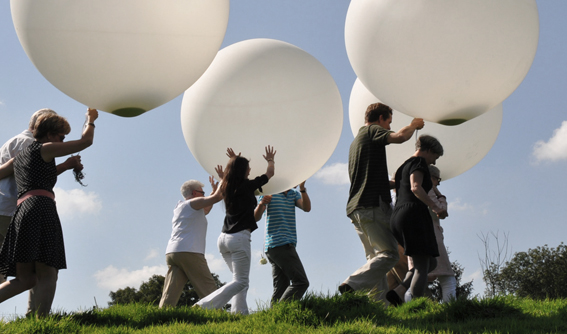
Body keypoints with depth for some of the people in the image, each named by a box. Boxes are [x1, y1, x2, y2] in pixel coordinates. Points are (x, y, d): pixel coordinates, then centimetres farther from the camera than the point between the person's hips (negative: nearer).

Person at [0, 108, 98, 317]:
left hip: (21, 213, 7)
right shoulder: (45, 149, 8)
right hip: (41, 208, -7)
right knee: (48, 275, -10)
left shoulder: (18, 159, 27)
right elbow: (85, 141, 12)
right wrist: (90, 120, 29)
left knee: (26, 278, 7)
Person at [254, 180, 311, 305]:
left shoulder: (294, 194, 16)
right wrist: (261, 204, -27)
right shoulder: (269, 193, -1)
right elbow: (256, 217, -6)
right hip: (279, 244, -7)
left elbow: (307, 208, -1)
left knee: (280, 288, 1)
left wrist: (302, 188, -15)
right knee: (301, 282, -14)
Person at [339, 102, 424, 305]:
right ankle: (352, 285, -23)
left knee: (376, 256, 8)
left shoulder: (356, 141, 28)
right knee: (389, 254, -11)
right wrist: (414, 124, 2)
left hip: (356, 208, 10)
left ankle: (379, 303, -2)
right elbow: (400, 137, -18)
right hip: (373, 205, -9)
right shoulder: (373, 131, 1)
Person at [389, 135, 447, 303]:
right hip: (414, 215, -9)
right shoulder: (419, 162, -1)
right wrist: (435, 207, -22)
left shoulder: (403, 167, 27)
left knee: (431, 263, 13)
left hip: (397, 218, 9)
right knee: (422, 268, -11)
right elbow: (415, 187, -17)